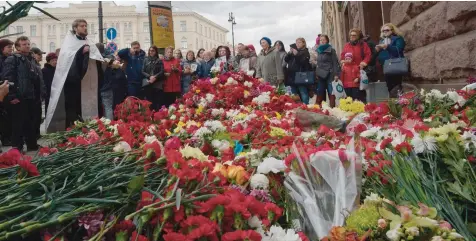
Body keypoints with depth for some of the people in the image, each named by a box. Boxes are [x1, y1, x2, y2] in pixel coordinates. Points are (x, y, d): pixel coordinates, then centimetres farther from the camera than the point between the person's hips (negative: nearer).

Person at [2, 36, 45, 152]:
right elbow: (7, 79, -14)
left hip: (33, 97, 7)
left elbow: (39, 78, 23)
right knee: (19, 124, -2)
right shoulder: (12, 60, -5)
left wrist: (41, 92, 14)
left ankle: (32, 145, 24)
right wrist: (12, 96, -18)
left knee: (32, 123, 14)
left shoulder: (32, 59, 19)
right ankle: (17, 148, 6)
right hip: (20, 98, -7)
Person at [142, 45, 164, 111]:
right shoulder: (146, 60, 12)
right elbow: (143, 71, 5)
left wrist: (155, 77, -15)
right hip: (148, 83, 1)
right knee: (149, 100, -1)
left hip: (158, 84, -1)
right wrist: (149, 77, -11)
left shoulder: (159, 61, 9)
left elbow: (162, 72, -1)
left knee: (158, 100, -6)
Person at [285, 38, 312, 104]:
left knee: (303, 94, -8)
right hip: (292, 76, 6)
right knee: (295, 95, 12)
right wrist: (290, 53, -7)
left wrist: (296, 54, -19)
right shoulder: (293, 51, 17)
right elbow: (286, 60, 8)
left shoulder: (305, 52, 2)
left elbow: (303, 61, -14)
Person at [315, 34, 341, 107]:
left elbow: (335, 62, -8)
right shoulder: (319, 50, 15)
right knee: (320, 94, 8)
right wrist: (316, 73, 14)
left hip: (329, 75, -6)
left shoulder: (331, 50, -3)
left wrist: (336, 74, -16)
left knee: (331, 93, -5)